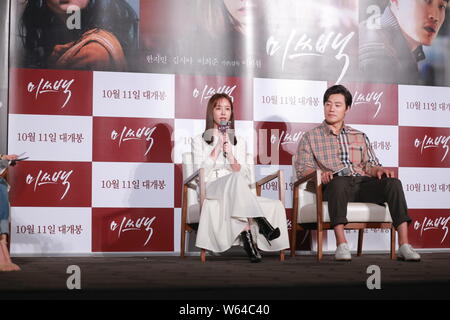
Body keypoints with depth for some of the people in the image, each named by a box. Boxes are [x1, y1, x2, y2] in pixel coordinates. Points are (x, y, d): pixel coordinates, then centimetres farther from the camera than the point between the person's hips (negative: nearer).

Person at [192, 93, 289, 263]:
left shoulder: (239, 142, 22)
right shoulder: (199, 140, 15)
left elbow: (245, 176, 8)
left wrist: (230, 154, -7)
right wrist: (217, 147, -5)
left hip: (238, 195, 3)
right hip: (210, 190, -3)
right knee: (235, 179, -38)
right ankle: (260, 222, -38)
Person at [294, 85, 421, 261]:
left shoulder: (360, 137, 30)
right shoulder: (310, 137, 20)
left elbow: (370, 165, 21)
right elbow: (303, 168, 8)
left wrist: (378, 169, -5)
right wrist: (320, 174, -15)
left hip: (363, 183, 3)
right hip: (335, 186, -3)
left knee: (393, 182, -27)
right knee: (339, 182, -40)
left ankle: (404, 245, -36)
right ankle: (341, 245, -47)